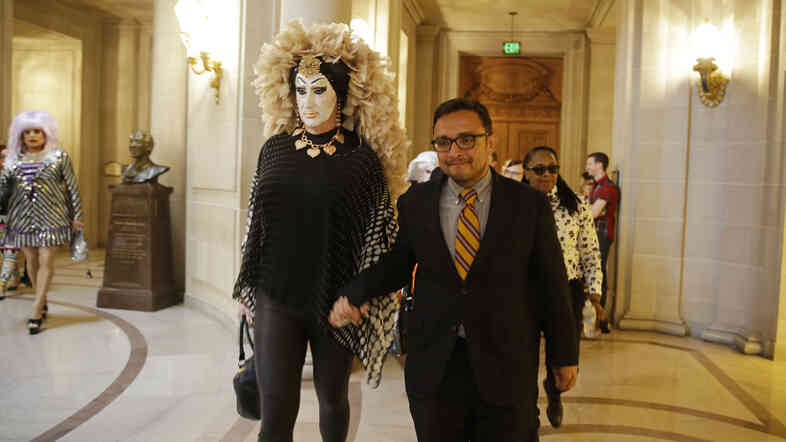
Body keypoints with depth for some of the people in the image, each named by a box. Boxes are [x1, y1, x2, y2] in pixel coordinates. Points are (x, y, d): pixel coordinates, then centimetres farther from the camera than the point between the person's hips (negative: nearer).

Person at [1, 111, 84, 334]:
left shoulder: (59, 157, -2)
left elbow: (72, 188, -1)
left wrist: (76, 216, -2)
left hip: (50, 217, -4)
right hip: (23, 217, 4)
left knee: (46, 261, -6)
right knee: (31, 261, 10)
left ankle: (36, 311, -3)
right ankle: (42, 303, 26)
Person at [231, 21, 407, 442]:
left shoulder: (361, 157, -5)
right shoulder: (275, 148, 3)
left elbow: (379, 230, 0)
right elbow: (255, 219, 11)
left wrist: (368, 298, -1)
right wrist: (247, 288, 13)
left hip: (336, 300, -1)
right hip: (276, 297, 1)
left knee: (332, 397, 17)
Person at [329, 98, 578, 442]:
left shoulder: (529, 204, -3)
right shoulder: (414, 203, 2)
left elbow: (552, 284, 1)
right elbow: (395, 264, 8)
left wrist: (564, 355, 5)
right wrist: (352, 295, -11)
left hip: (507, 368, -1)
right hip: (432, 370, 2)